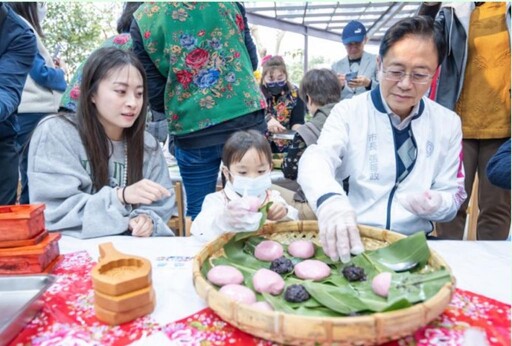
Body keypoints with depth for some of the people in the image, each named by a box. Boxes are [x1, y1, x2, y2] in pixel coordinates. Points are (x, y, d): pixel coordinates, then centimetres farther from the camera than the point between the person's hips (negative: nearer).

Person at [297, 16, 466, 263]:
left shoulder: (448, 123, 7)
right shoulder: (348, 111, -1)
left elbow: (453, 196, 11)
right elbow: (316, 159, -19)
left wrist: (436, 204, -14)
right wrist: (329, 200, -42)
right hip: (349, 240, -3)